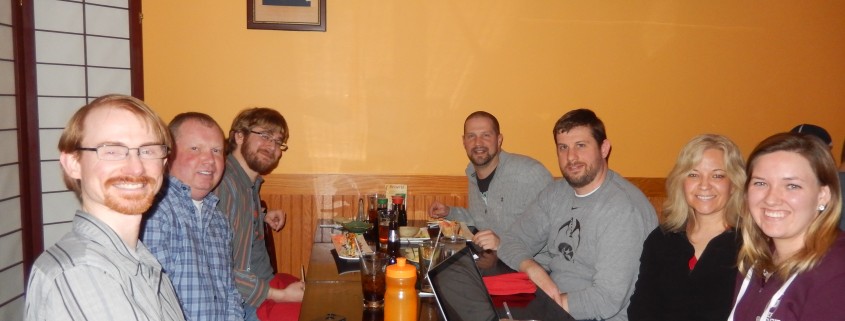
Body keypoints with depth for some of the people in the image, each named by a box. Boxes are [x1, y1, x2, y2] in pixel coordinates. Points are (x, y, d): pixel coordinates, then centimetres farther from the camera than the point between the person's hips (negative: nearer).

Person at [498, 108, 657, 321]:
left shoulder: (623, 209, -20)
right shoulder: (557, 192, 5)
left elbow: (607, 301, -25)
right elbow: (513, 240, 6)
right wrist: (533, 269, -14)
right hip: (552, 300, 7)